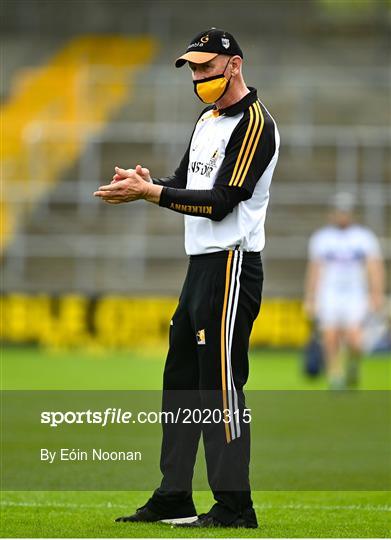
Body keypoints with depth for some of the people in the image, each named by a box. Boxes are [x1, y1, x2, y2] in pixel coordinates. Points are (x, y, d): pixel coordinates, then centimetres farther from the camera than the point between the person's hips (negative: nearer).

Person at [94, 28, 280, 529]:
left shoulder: (255, 123, -13)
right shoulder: (207, 120, 18)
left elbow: (221, 202, -20)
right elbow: (185, 184, 18)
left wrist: (149, 192, -21)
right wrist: (146, 184, -4)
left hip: (232, 266, -10)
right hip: (200, 265, 10)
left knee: (221, 383, -10)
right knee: (180, 379, 12)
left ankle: (234, 506, -7)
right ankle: (174, 499, 18)